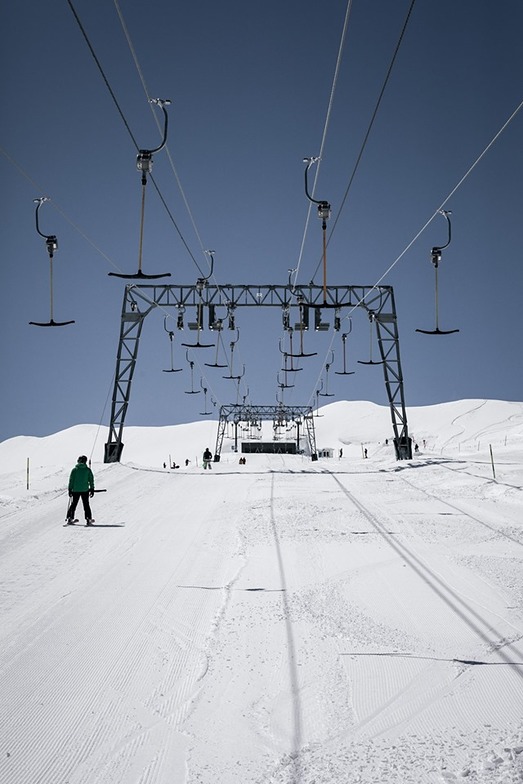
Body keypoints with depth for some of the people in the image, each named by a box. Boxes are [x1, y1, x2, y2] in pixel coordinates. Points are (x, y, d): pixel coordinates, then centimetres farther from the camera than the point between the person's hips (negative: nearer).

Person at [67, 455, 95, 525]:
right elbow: (91, 480, 1)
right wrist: (92, 489, 7)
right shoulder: (88, 470, -1)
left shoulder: (74, 469, -1)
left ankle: (70, 518, 7)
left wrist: (70, 490, 5)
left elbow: (71, 480, -1)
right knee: (86, 505, 8)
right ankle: (88, 519, 2)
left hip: (75, 490, 0)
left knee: (73, 504, 12)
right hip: (85, 490, 0)